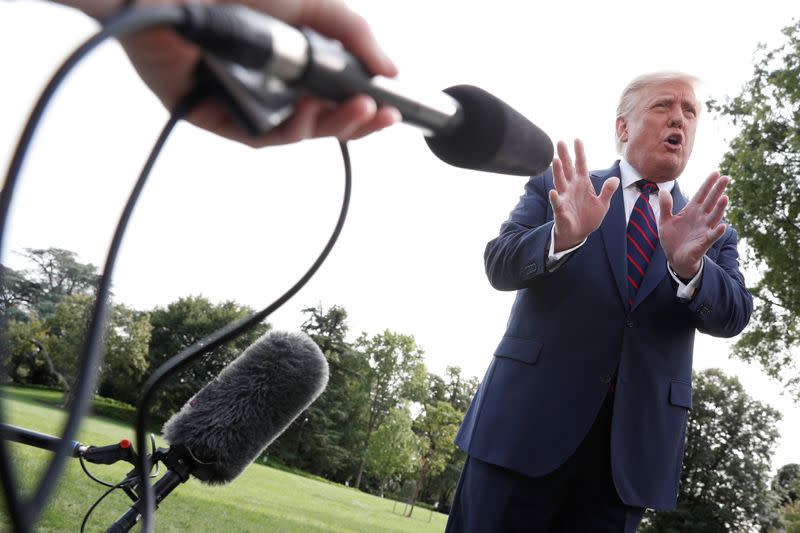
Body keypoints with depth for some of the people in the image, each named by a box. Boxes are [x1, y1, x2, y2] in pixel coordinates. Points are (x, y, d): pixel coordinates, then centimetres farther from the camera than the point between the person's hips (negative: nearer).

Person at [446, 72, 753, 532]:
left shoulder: (712, 228, 14)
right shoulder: (556, 187, 7)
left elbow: (733, 315, -1)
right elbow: (500, 264, -5)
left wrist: (688, 266, -22)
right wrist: (562, 235, -26)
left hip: (635, 442, 2)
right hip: (530, 417, -2)